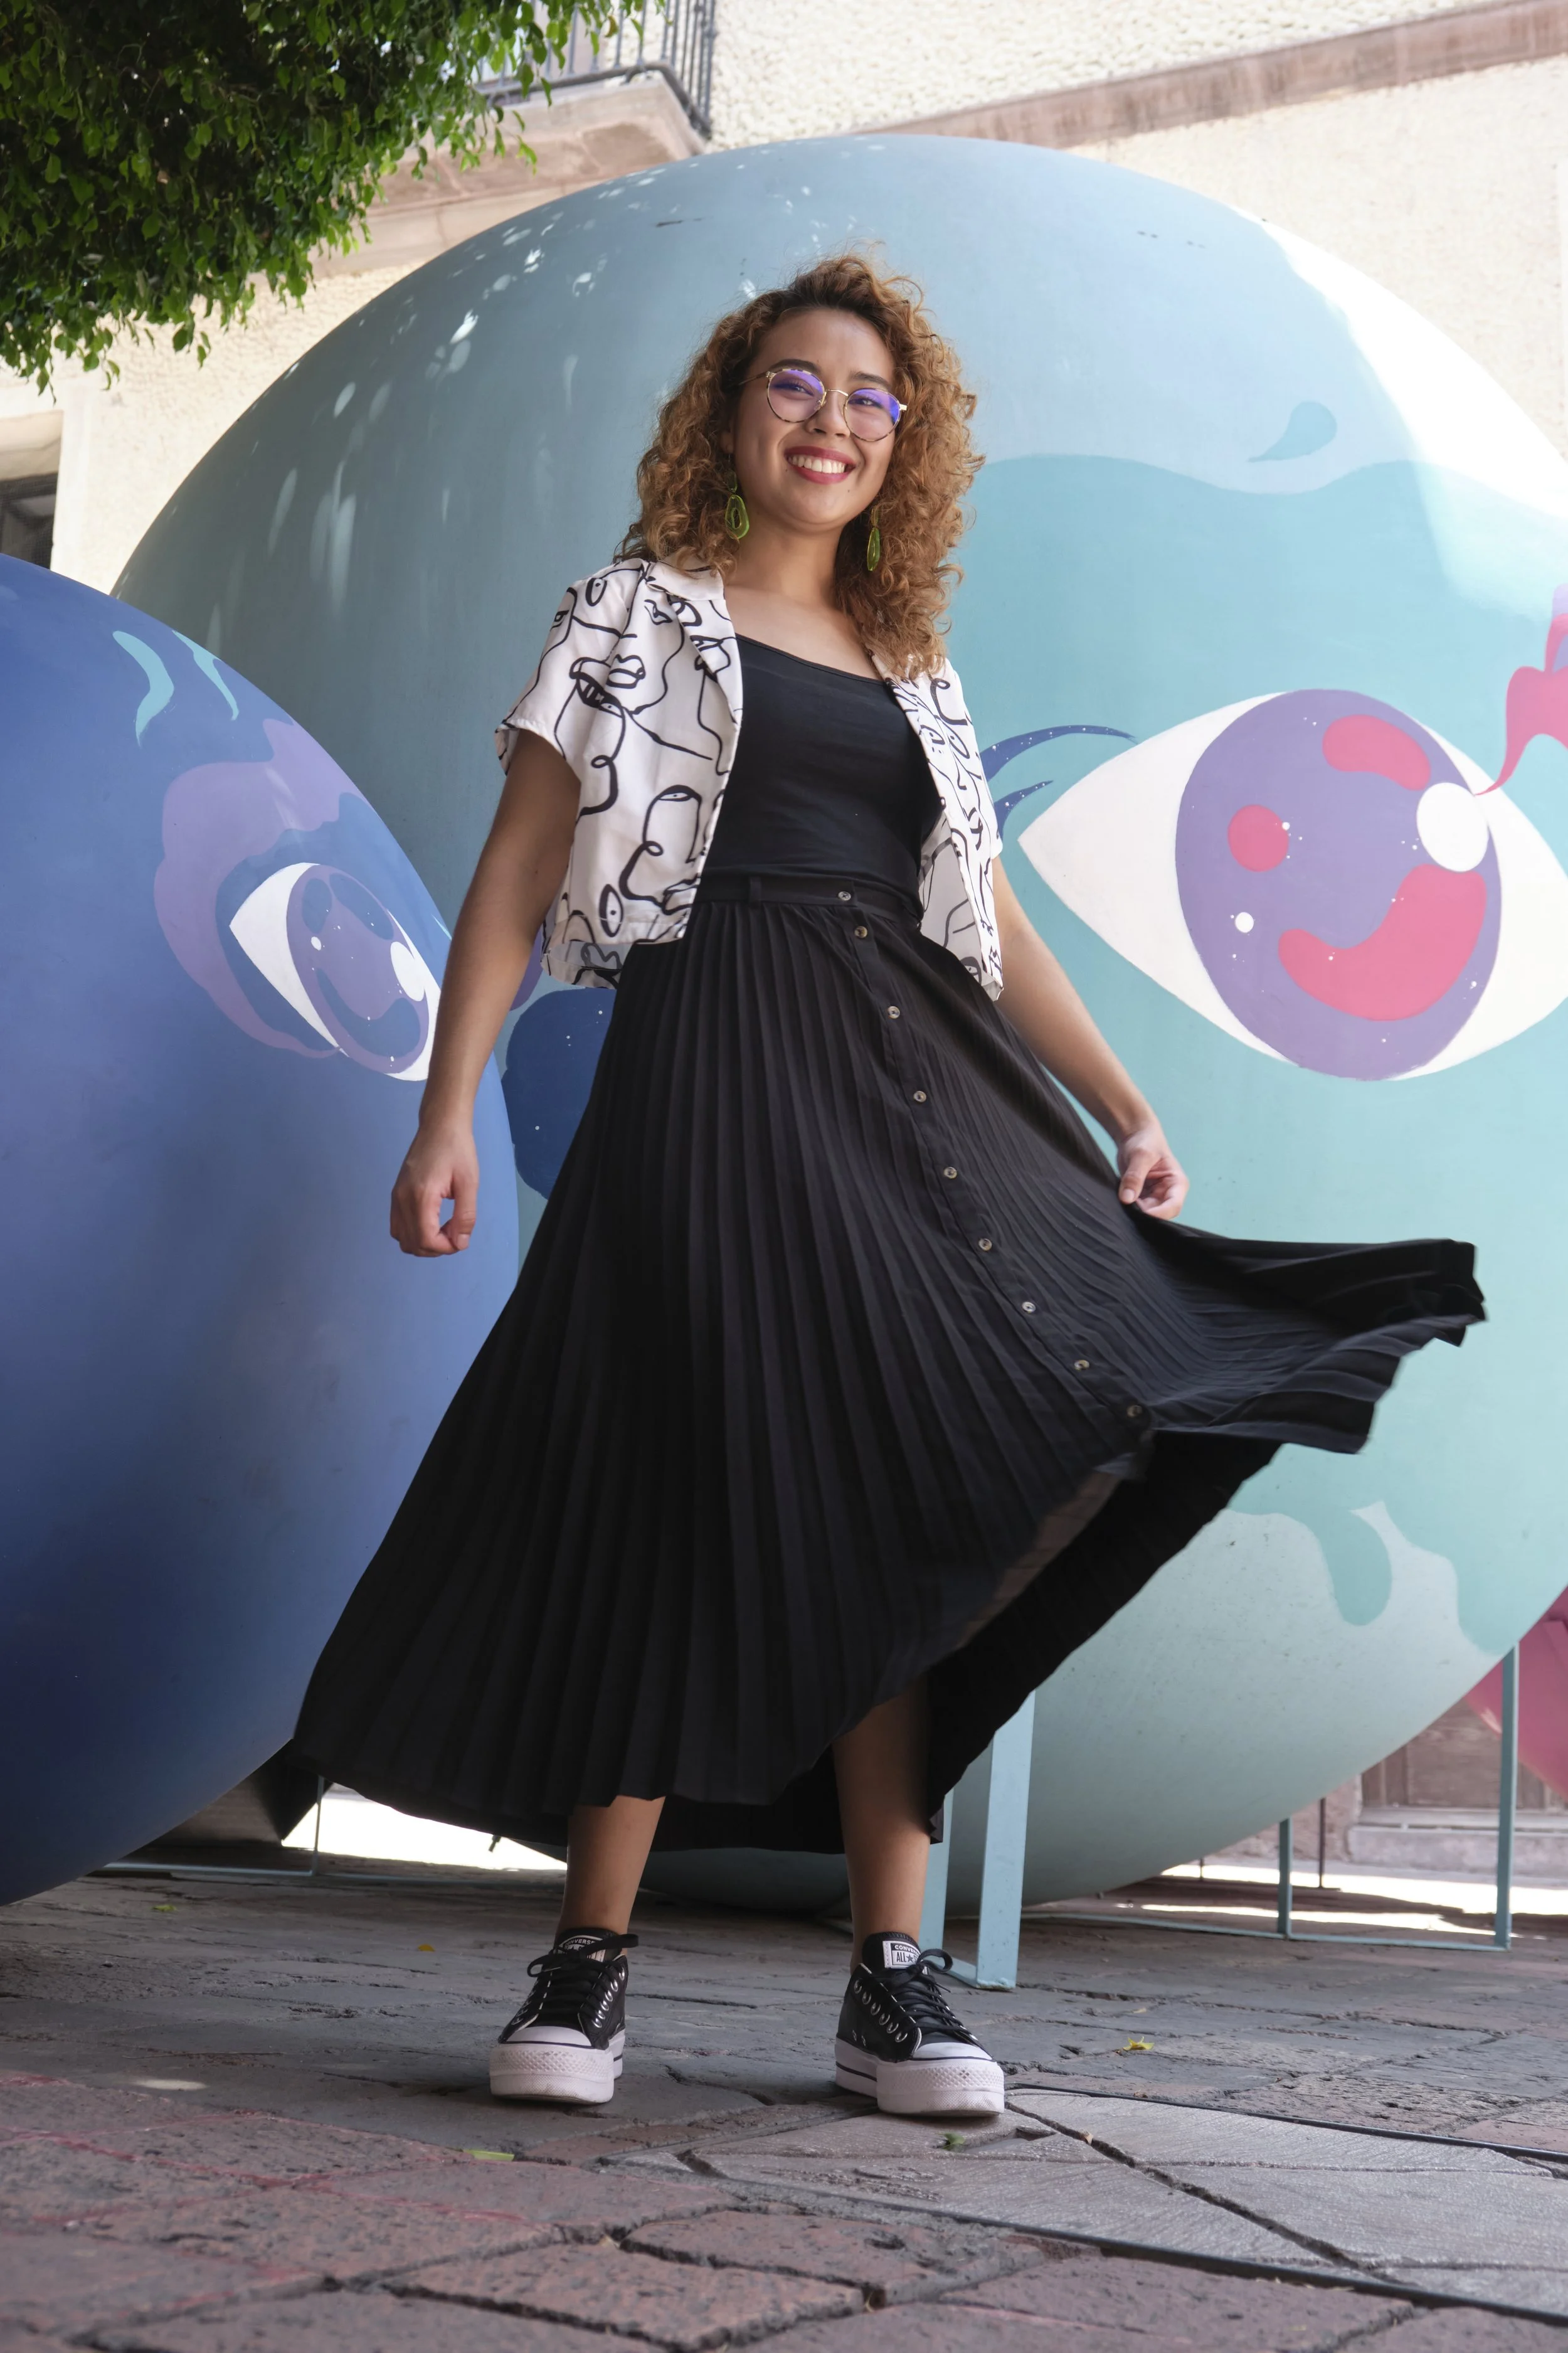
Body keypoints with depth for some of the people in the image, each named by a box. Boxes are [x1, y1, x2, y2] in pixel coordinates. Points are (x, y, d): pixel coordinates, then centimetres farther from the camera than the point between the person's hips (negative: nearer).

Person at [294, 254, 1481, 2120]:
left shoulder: (915, 672, 22)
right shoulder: (638, 614, 10)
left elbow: (991, 922, 21)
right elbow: (518, 869, 2)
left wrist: (1125, 1108, 9)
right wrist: (447, 1107, -9)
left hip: (916, 1086, 5)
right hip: (717, 1060, -4)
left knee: (890, 1507, -1)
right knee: (688, 1493, -10)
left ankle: (892, 1980, 2)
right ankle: (590, 1958, 1)